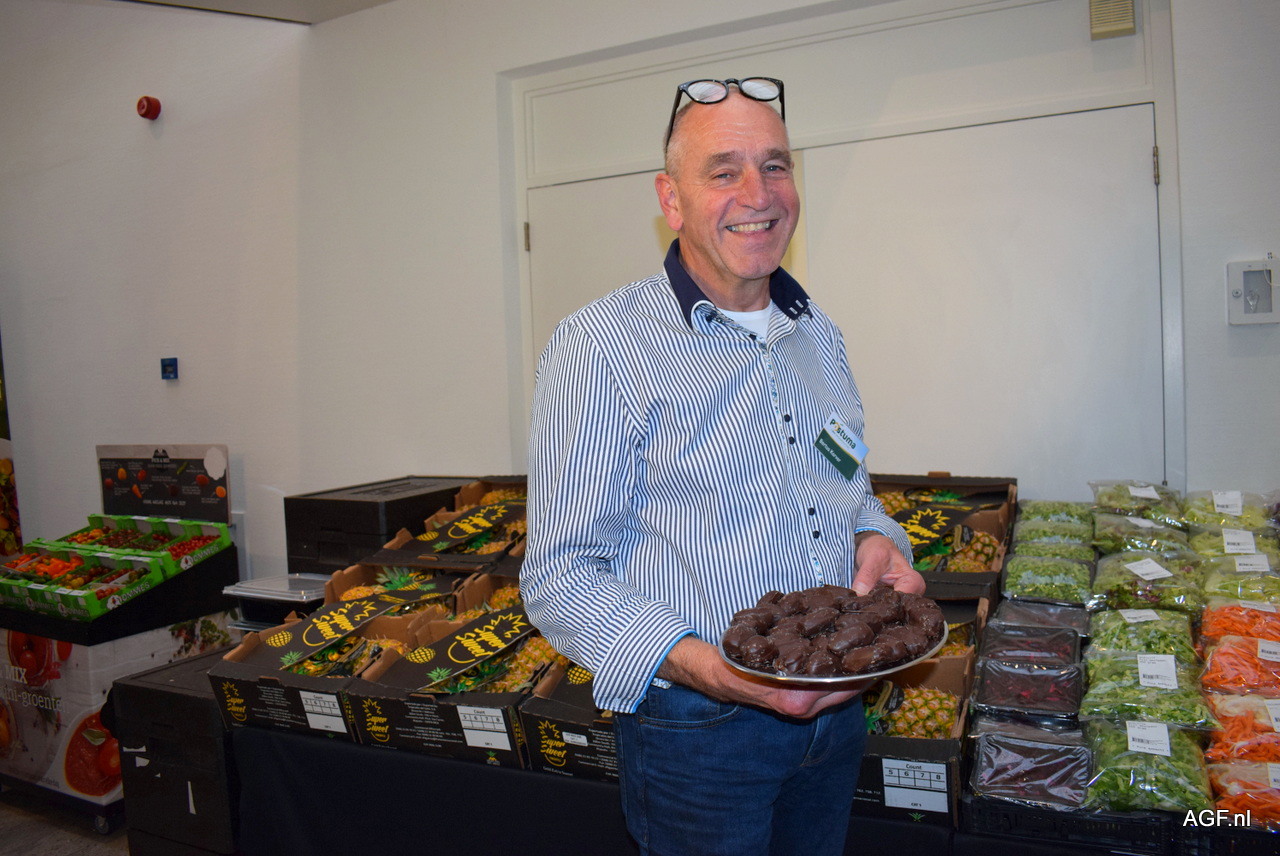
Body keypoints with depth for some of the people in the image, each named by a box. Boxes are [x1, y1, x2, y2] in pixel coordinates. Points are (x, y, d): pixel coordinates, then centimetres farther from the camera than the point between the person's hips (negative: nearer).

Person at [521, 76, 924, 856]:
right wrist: (698, 665, -30)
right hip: (697, 731, -6)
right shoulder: (602, 346, -16)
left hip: (836, 710, 7)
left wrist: (878, 540, -4)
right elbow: (561, 580, -16)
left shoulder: (820, 335, 6)